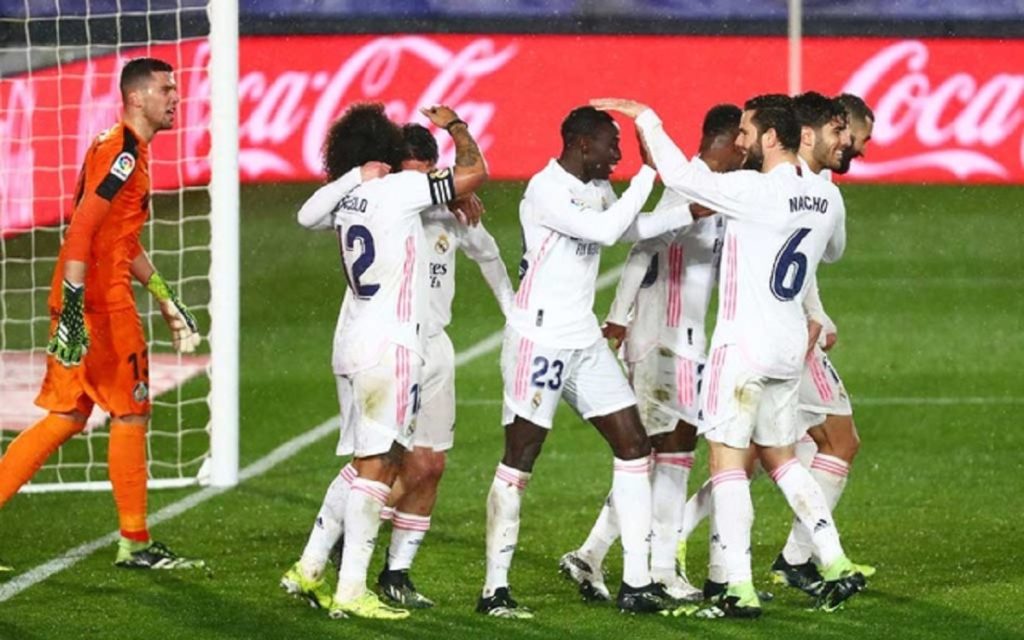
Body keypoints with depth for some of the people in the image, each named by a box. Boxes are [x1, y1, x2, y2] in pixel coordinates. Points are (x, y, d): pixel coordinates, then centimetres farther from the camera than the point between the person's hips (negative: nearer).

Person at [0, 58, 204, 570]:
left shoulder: (123, 150, 19)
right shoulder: (123, 151, -13)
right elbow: (82, 230, -22)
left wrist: (167, 300, 29)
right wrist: (73, 310, -27)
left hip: (81, 300, 9)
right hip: (100, 301, -9)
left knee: (67, 418, 11)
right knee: (131, 413, 1)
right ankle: (134, 543, 9)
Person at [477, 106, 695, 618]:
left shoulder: (598, 188, 12)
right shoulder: (545, 190, -15)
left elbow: (634, 229, 31)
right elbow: (606, 230, -25)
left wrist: (690, 215, 20)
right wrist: (648, 172, -20)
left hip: (585, 340, 9)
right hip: (539, 339, -9)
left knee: (633, 444, 3)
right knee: (520, 457, -5)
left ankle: (636, 584, 5)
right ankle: (494, 589, 0)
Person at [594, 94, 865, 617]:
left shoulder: (756, 191, -18)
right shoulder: (826, 197, 4)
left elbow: (680, 176, -17)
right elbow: (833, 250, 24)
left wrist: (646, 118, -6)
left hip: (745, 343, -7)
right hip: (790, 344, 7)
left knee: (727, 459, -3)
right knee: (780, 458, 18)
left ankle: (740, 589, -7)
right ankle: (837, 566, 12)